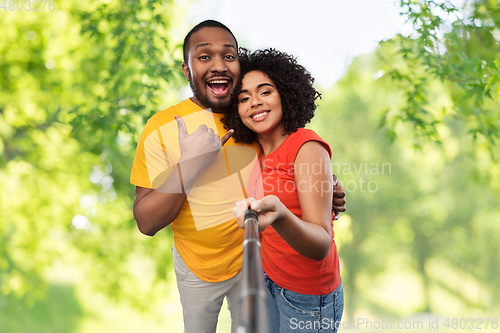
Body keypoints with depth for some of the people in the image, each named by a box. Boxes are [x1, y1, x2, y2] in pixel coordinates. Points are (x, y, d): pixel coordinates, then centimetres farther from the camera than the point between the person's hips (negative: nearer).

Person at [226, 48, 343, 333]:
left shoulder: (307, 147, -21)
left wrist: (279, 215, -46)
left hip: (308, 297, -7)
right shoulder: (263, 154, 1)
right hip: (270, 280, 7)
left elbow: (322, 246, -30)